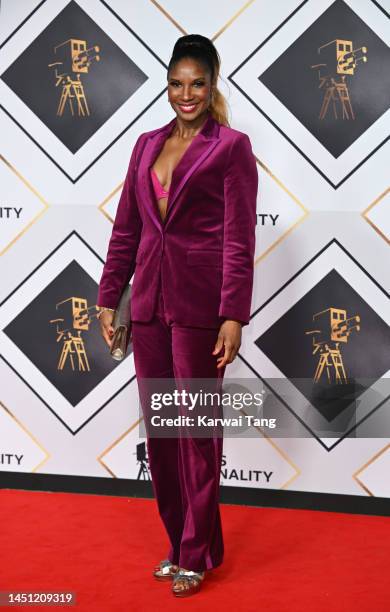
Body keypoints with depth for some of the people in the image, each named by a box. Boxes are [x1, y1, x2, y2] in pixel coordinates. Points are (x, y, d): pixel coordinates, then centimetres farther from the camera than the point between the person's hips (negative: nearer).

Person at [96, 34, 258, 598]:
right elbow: (126, 228, 14)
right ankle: (178, 540, 26)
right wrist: (108, 296, 10)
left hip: (199, 303, -6)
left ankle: (197, 554, 17)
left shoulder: (231, 146, -4)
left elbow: (239, 238, -9)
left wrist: (233, 316, -15)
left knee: (197, 426, 3)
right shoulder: (147, 144, 13)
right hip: (149, 300, 6)